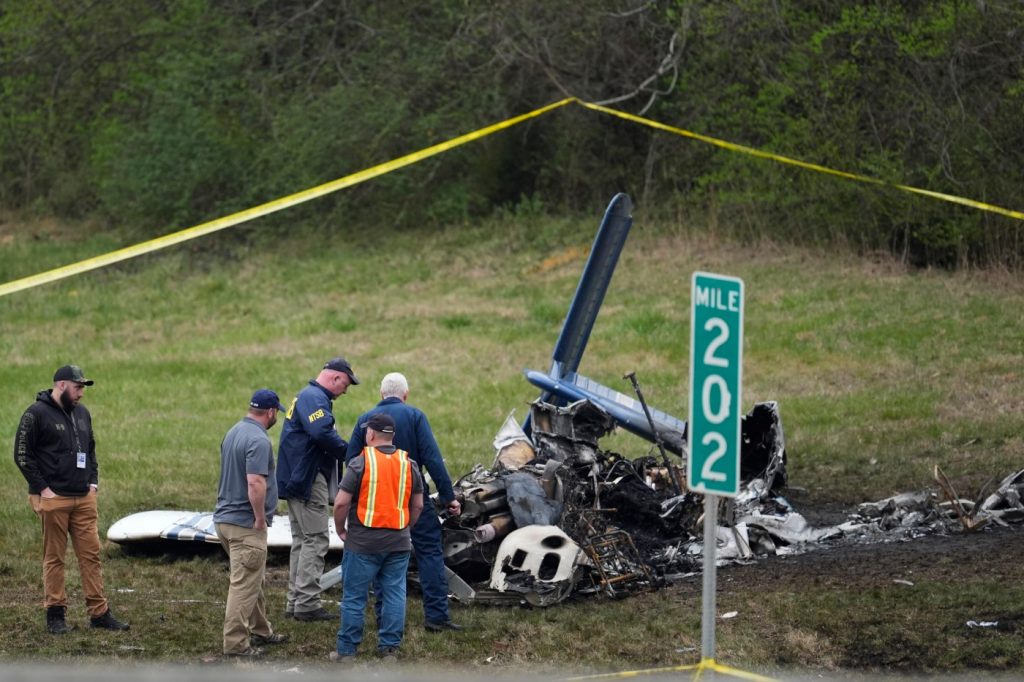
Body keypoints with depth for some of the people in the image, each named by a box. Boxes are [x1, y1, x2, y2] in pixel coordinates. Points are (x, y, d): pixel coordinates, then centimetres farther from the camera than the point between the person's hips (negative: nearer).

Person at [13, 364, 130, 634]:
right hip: (53, 499, -6)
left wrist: (93, 481, 12)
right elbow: (22, 455, -8)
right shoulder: (37, 414, -7)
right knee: (54, 558, 1)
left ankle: (99, 613, 5)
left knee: (91, 554, 3)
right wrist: (42, 488, -12)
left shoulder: (82, 414, 14)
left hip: (84, 498, 6)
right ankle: (55, 614, 8)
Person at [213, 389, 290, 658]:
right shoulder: (258, 440, -20)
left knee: (252, 578, 21)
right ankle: (236, 643, -3)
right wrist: (260, 518, -18)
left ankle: (259, 630, 32)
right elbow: (255, 482, -29)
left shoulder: (233, 433, 11)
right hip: (246, 523, -10)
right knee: (245, 583, -4)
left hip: (225, 515, 10)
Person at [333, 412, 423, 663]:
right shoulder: (408, 464, 5)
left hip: (363, 543, -4)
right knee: (394, 595, 9)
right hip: (398, 543, 4)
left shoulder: (360, 463, -10)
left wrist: (341, 530, 3)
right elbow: (418, 505, 10)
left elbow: (341, 502, -12)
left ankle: (347, 650, 8)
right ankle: (390, 648, 10)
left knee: (354, 597, 3)